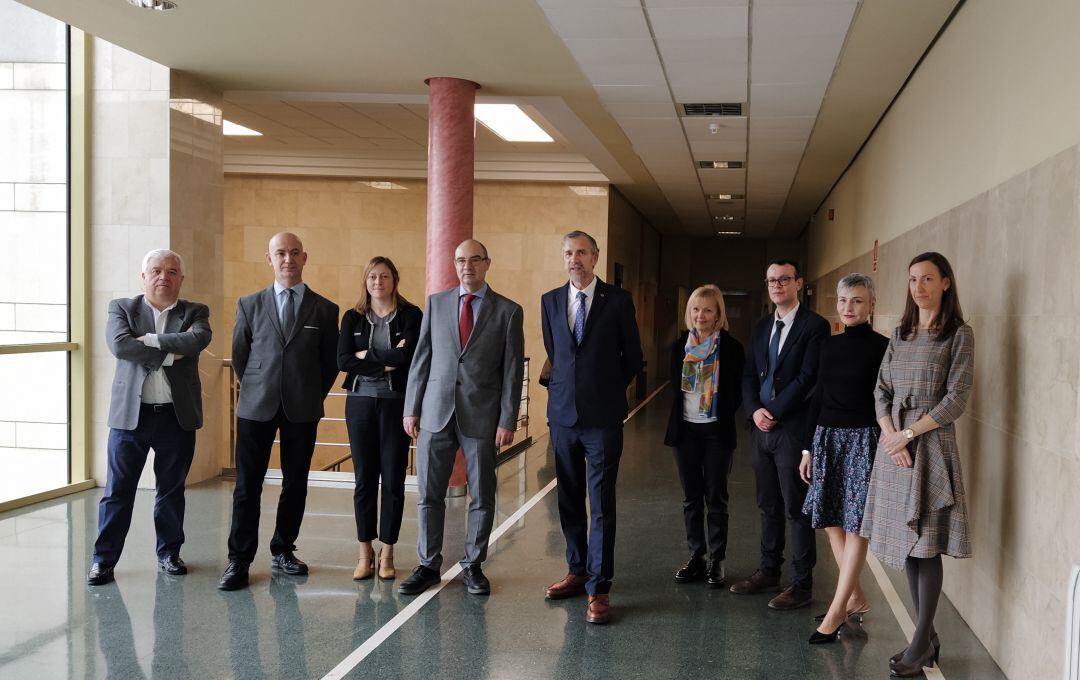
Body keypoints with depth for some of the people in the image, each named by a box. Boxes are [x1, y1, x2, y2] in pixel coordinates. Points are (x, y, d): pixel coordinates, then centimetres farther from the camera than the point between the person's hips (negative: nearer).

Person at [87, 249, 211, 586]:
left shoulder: (195, 312, 5)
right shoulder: (122, 308, 4)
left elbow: (198, 339, -17)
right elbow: (120, 345, -15)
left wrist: (150, 339, -15)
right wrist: (171, 352, -14)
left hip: (177, 416, 1)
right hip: (131, 413, -1)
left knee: (172, 490, 11)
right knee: (118, 490, 3)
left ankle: (169, 553, 25)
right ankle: (103, 558, 13)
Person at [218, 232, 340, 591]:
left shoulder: (324, 309, 4)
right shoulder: (250, 304, 5)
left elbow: (330, 362, 10)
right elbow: (239, 355, 13)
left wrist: (313, 396, 8)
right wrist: (255, 389, 11)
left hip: (302, 410, 1)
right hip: (256, 408, 0)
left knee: (295, 483, 8)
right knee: (247, 486, -1)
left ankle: (283, 551, 23)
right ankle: (239, 560, 5)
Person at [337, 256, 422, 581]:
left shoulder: (411, 315, 0)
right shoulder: (353, 317, 8)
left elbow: (408, 354, -15)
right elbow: (343, 360, -5)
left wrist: (367, 356, -8)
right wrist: (387, 362, -10)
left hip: (396, 404, -2)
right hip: (361, 403, 2)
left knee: (393, 480, 1)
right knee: (364, 479, 5)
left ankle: (387, 553, 12)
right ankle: (365, 552, 15)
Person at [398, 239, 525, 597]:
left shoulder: (508, 310, 0)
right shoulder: (436, 303, 7)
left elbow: (513, 369, -2)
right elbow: (421, 358, 8)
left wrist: (508, 420, -7)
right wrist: (411, 408, 3)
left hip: (481, 416, -2)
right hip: (436, 413, 2)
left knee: (482, 497, 7)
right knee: (430, 494, 6)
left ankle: (473, 565, 21)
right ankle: (428, 565, 18)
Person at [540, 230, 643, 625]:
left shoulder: (618, 300, -2)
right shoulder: (550, 301, 8)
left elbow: (632, 357, 7)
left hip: (602, 416, -4)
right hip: (562, 413, 4)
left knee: (602, 504, -4)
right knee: (569, 500, 12)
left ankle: (598, 588, 0)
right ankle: (577, 571, 25)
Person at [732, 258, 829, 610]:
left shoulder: (815, 326, -7)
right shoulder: (761, 327, 14)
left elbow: (807, 378, -14)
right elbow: (749, 375, 12)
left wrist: (773, 412, -13)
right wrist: (755, 410, -5)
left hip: (794, 429, -6)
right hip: (762, 428, 7)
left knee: (797, 509, -1)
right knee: (768, 505, 14)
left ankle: (802, 584, 6)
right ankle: (768, 571, 24)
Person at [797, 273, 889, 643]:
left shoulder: (881, 346, -6)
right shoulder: (829, 345, 10)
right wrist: (808, 447, 13)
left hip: (863, 438, -6)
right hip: (827, 436, 7)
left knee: (856, 524, -3)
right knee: (831, 520, 9)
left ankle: (836, 611, -1)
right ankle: (856, 598, 22)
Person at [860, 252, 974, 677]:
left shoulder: (959, 335, -4)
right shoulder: (900, 334, 13)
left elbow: (956, 400, -10)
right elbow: (881, 391, 9)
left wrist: (908, 434, -12)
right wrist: (890, 434, -7)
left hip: (931, 440, -6)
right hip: (894, 441, 6)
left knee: (925, 546, -3)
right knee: (906, 544, 7)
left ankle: (921, 644, 5)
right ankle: (927, 638, 17)